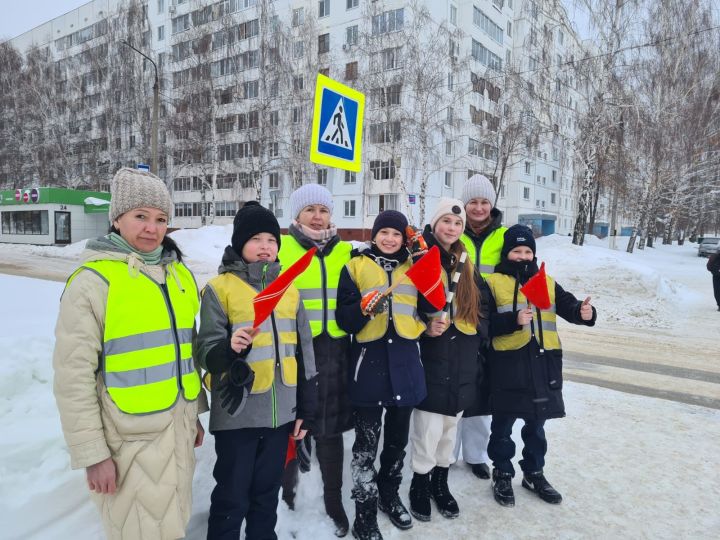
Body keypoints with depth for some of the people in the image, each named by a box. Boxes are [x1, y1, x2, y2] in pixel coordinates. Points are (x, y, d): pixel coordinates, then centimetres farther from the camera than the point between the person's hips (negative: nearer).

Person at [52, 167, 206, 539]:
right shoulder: (93, 281, -12)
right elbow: (74, 376, -13)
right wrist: (91, 452, -12)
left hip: (179, 428, 6)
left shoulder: (180, 274, 6)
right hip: (130, 437, -6)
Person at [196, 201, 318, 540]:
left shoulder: (289, 289, 7)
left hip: (281, 412, 4)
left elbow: (303, 351, 10)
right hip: (238, 413, -4)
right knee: (232, 496, 7)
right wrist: (229, 348, -32)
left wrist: (306, 408, 10)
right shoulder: (219, 288, -6)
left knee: (267, 490, 19)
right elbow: (205, 352, -10)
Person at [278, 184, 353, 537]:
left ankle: (334, 501, 29)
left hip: (333, 351, 3)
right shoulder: (281, 248, -2)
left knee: (330, 427, 11)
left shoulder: (344, 251, 9)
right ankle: (286, 495, 32)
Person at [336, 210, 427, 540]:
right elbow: (343, 320, -3)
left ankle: (389, 495, 40)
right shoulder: (356, 267, 1)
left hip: (404, 362, 3)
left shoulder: (414, 266, 10)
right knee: (366, 444, 3)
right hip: (368, 362, -3)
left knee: (398, 438, 18)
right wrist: (364, 308, -24)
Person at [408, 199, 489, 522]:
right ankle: (420, 486, 23)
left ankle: (441, 483, 34)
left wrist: (478, 333, 2)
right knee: (428, 431, -1)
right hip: (430, 362, -5)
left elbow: (482, 310, 17)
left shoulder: (467, 267, 11)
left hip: (462, 364, 6)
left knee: (450, 428, 16)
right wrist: (426, 328, -22)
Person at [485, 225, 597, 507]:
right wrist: (514, 321, -23)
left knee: (536, 424, 18)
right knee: (503, 424, 8)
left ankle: (534, 473, 36)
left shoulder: (547, 283, 13)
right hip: (508, 364, -4)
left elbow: (568, 306, -2)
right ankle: (502, 474, 26)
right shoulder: (493, 283, -2)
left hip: (543, 364, 4)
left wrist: (584, 312, -23)